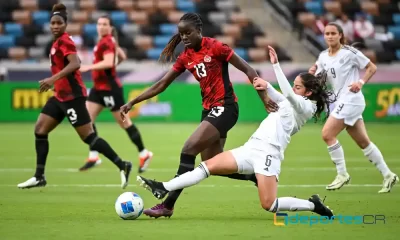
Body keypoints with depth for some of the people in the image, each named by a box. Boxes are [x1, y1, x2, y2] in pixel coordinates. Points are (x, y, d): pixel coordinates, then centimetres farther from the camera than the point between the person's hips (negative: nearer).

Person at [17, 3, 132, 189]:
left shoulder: (64, 41, -14)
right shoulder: (57, 42, 13)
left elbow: (75, 64, -30)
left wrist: (53, 79, -39)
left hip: (72, 96, -10)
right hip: (61, 96, 10)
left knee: (88, 137, -8)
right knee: (39, 129, 6)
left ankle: (122, 166, -1)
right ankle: (39, 177, 9)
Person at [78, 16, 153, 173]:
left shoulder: (106, 42, -17)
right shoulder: (108, 41, 11)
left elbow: (108, 62, -33)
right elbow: (122, 57, 23)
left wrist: (88, 67, -36)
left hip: (110, 88, -10)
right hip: (99, 87, 10)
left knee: (124, 122, 0)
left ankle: (144, 154, 12)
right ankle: (93, 156, 3)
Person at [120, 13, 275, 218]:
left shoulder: (215, 47, -11)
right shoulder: (185, 57, 8)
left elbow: (248, 70, -10)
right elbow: (161, 85, 12)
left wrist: (265, 98, -16)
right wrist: (132, 103, 7)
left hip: (225, 108, -8)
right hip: (209, 110, 8)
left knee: (188, 150, -17)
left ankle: (168, 205, -14)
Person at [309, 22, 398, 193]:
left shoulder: (349, 53, -10)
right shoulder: (323, 57, 10)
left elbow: (372, 68, -3)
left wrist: (361, 82, -16)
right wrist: (312, 74, -7)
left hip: (351, 100, -8)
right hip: (340, 101, 8)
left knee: (327, 134, -14)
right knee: (364, 142, 9)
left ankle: (342, 175, -5)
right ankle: (388, 175, 15)